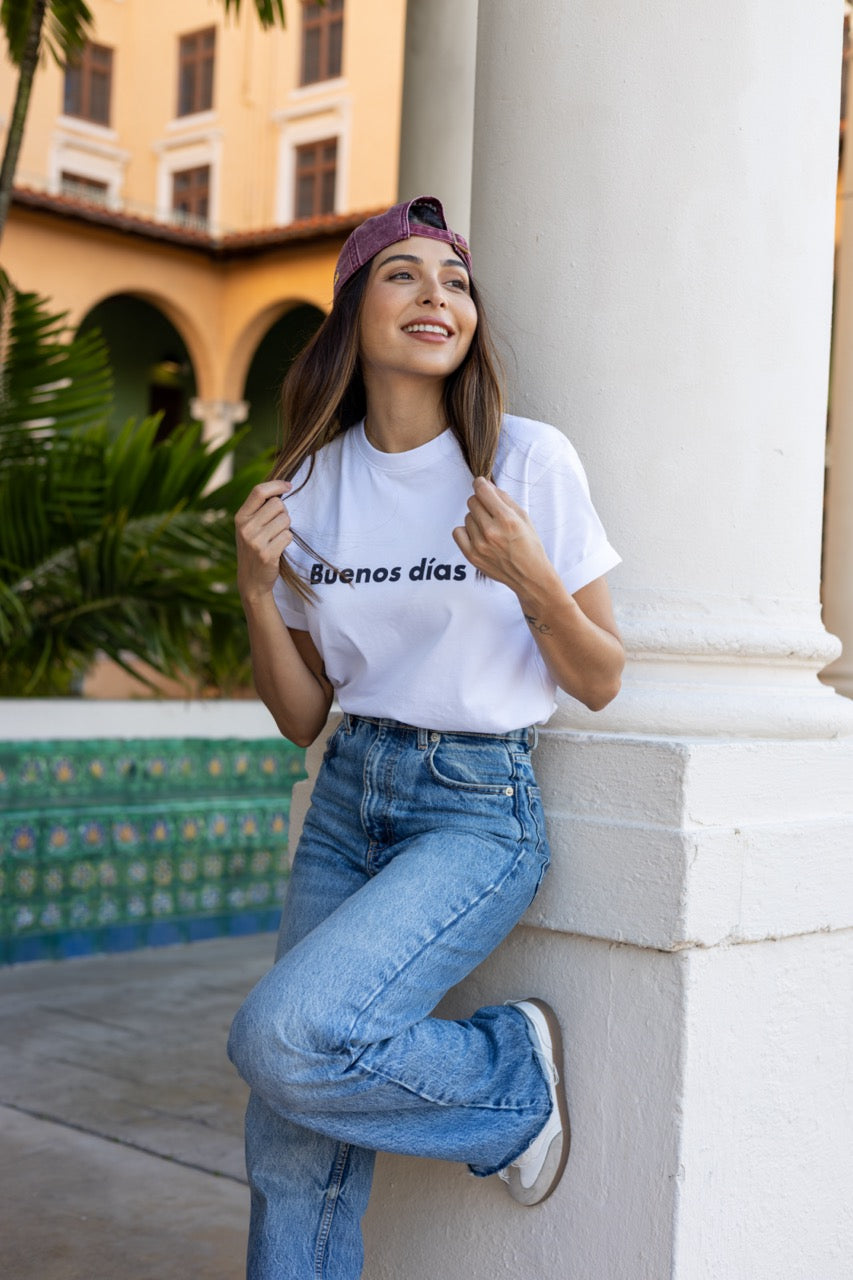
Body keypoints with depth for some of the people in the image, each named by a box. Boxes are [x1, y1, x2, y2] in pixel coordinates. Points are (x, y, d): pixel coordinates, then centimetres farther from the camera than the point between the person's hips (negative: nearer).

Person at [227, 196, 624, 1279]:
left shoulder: (530, 458, -8)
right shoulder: (313, 483, 4)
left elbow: (598, 683, -4)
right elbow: (303, 717, 6)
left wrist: (530, 576, -22)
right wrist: (257, 589, -10)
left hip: (477, 812, -4)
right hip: (347, 801, 5)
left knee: (283, 1038, -23)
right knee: (290, 1147, 4)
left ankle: (511, 1076, 3)